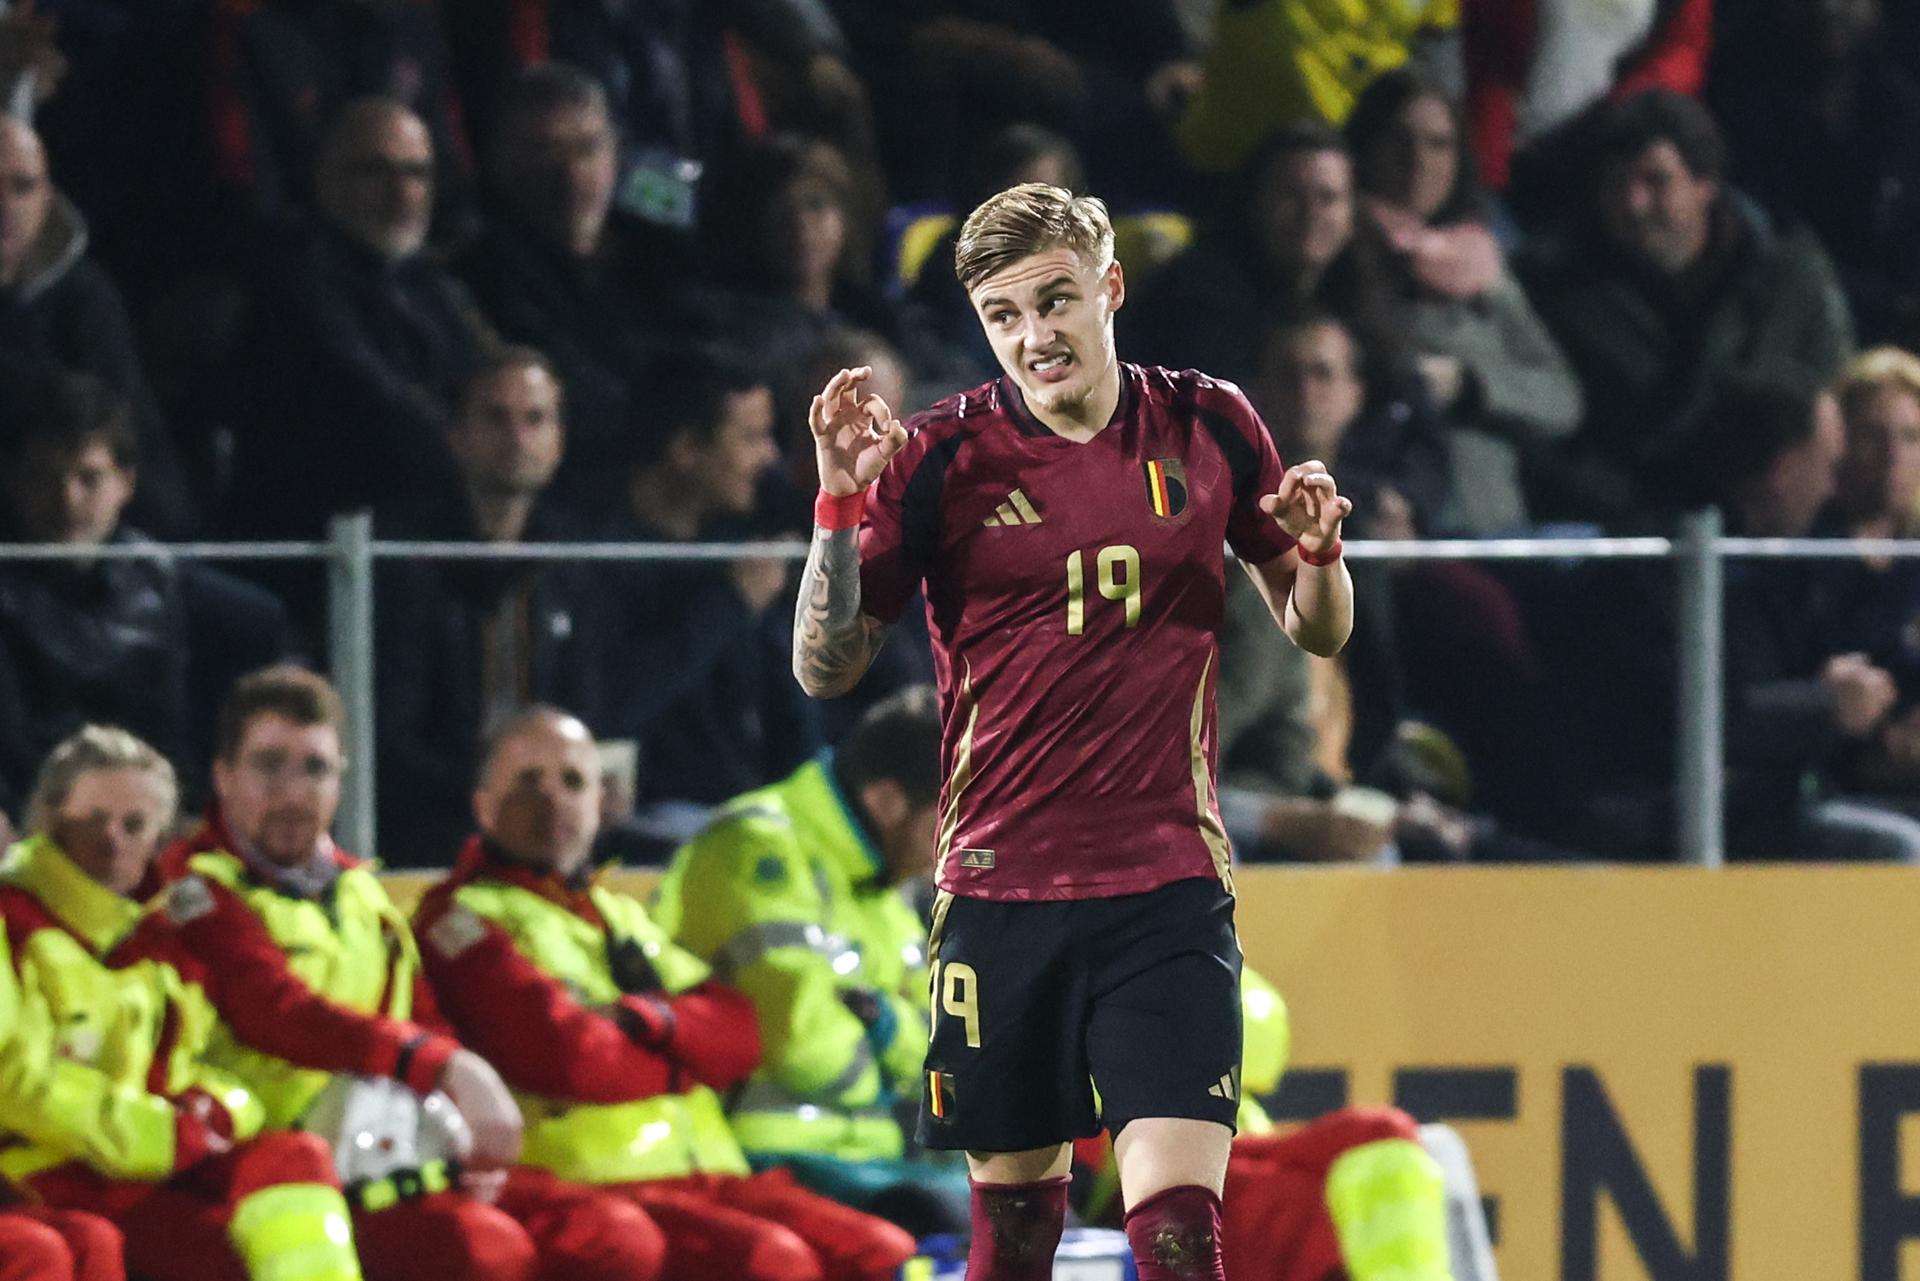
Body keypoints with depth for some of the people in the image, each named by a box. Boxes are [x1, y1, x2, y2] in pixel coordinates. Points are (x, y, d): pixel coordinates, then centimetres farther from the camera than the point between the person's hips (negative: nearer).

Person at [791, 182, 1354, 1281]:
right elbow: (826, 668, -2)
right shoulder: (941, 458, -2)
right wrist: (845, 503, -15)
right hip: (1000, 891, 0)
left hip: (1170, 890, 0)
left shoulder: (1210, 427, 3)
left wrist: (1316, 550, -8)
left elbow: (1316, 631, 14)